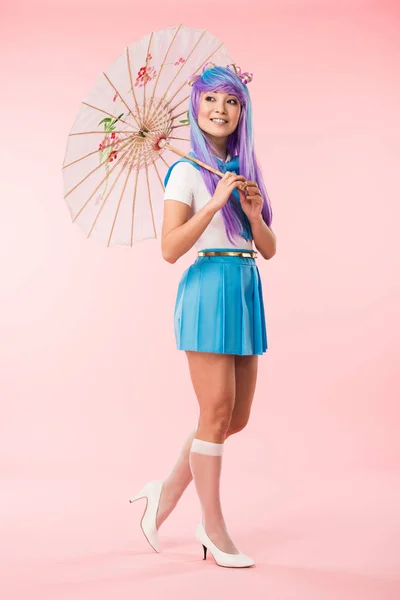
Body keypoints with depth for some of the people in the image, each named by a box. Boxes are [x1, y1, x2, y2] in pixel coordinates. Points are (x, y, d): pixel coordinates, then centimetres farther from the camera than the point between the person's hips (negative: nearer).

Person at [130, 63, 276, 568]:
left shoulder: (245, 171, 16)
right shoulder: (186, 172, -3)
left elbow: (269, 250, 13)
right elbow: (170, 248, -13)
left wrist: (254, 214, -5)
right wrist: (215, 203, -17)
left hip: (247, 291, 7)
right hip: (208, 289, -7)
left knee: (237, 417, 10)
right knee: (216, 412, -3)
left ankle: (168, 491, 28)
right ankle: (213, 528, 11)